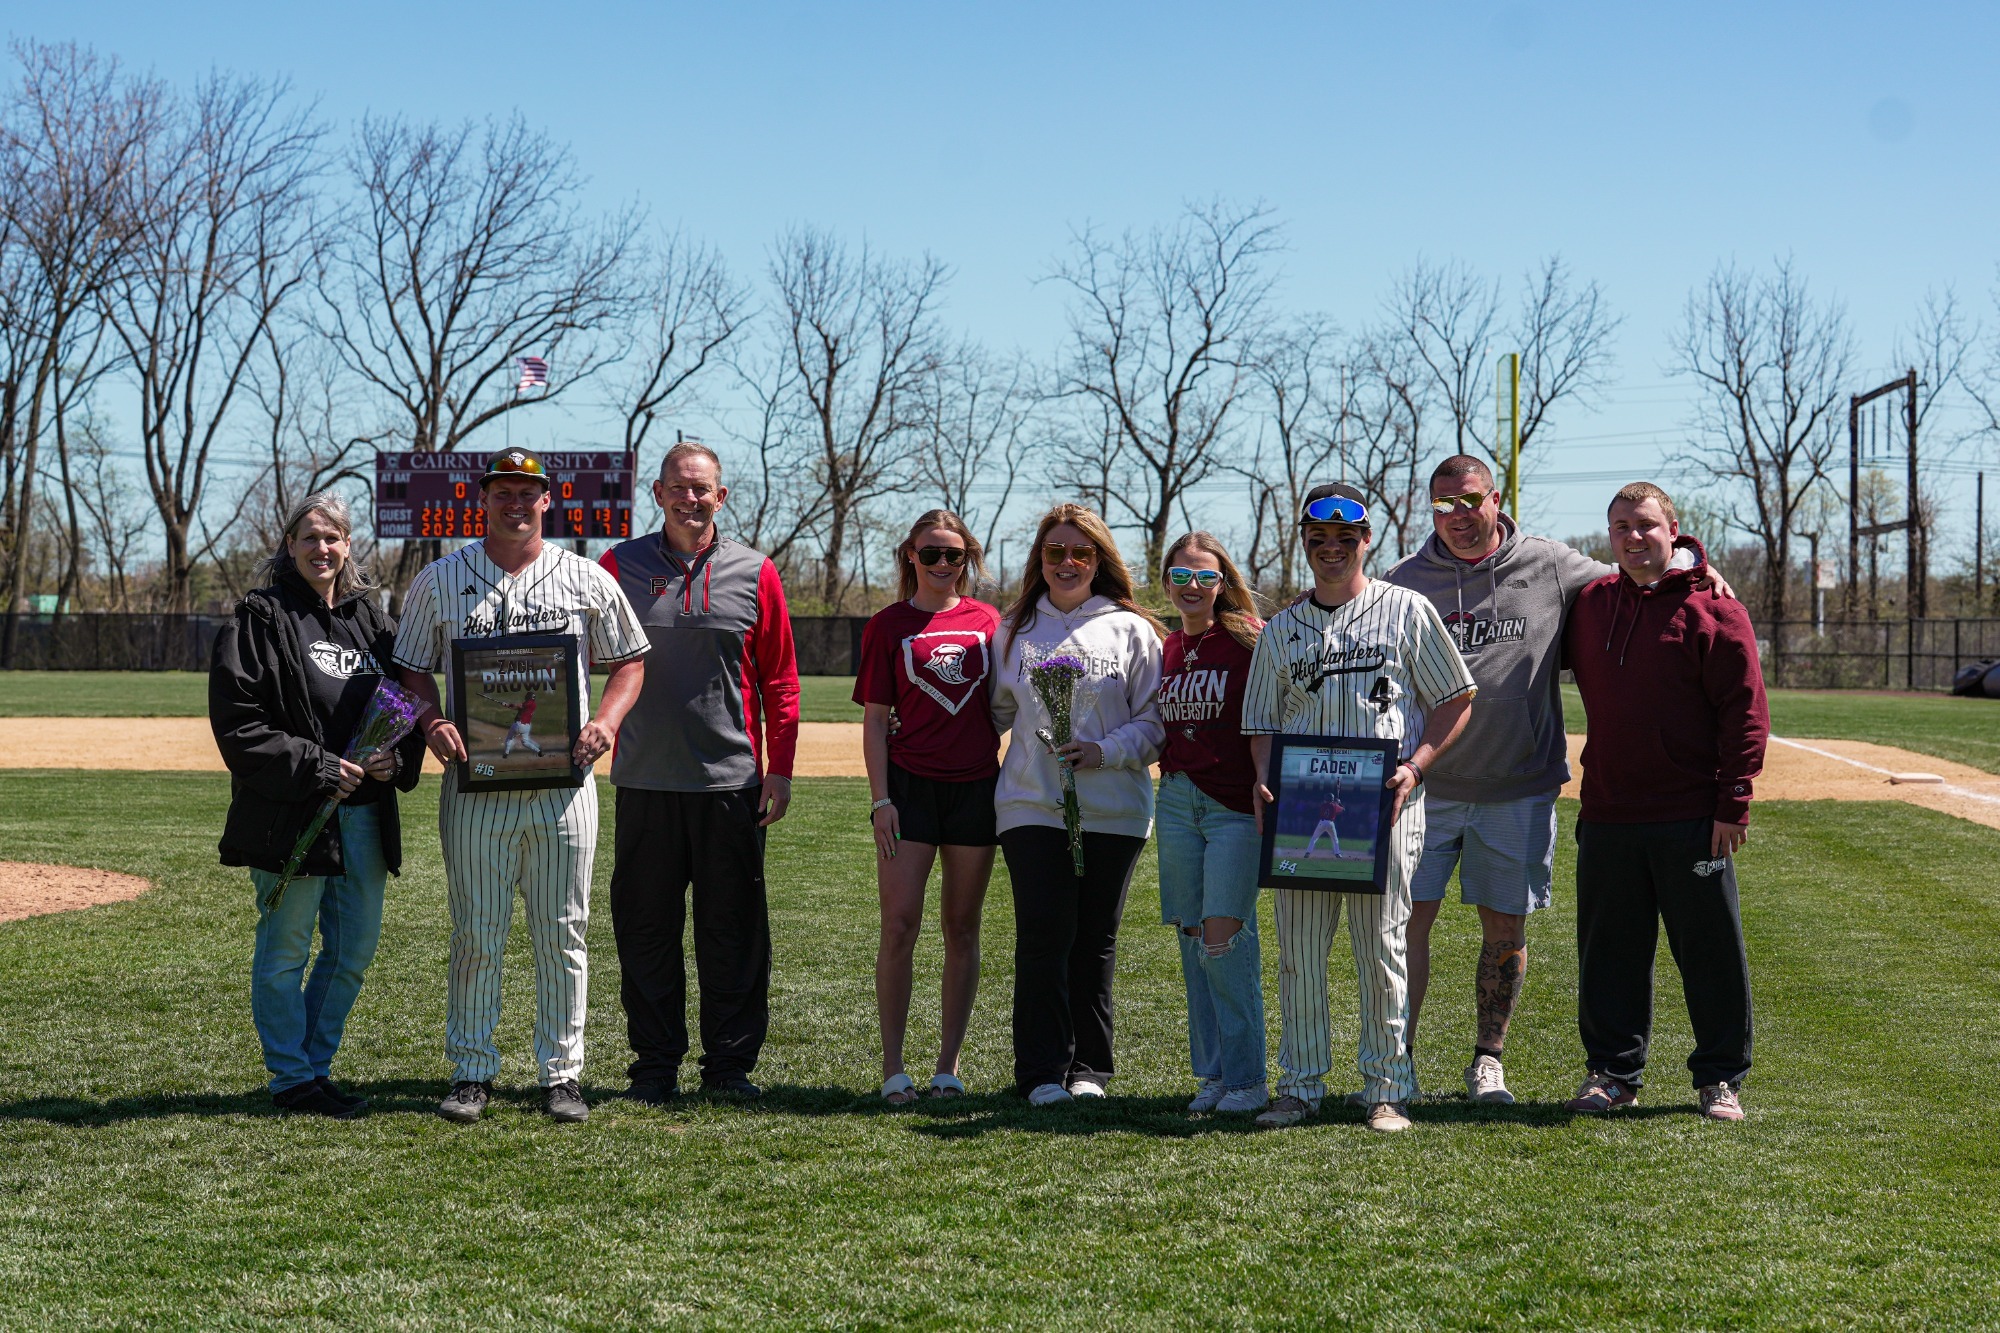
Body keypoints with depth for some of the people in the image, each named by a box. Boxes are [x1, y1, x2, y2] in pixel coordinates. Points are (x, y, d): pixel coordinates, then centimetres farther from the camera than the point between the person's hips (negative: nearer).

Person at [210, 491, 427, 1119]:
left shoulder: (372, 619, 13)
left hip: (364, 814, 6)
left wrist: (397, 759, -4)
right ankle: (293, 1079, 12)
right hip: (290, 815, -6)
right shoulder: (260, 619, -5)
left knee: (355, 948, 12)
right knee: (285, 952, 1)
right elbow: (237, 722, -11)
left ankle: (315, 1064, 25)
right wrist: (315, 767, -17)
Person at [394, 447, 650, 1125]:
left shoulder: (587, 580, 6)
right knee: (476, 935, 3)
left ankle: (561, 1073, 13)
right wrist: (432, 724, -9)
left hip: (563, 785, 1)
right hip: (475, 784, 0)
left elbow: (629, 661, 12)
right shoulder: (440, 580, 6)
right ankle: (472, 1072, 12)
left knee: (563, 935, 5)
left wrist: (606, 720, -6)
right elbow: (412, 669, 10)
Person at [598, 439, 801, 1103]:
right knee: (646, 928, 4)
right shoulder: (620, 566, 5)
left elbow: (780, 680, 7)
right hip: (645, 780, 0)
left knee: (734, 930, 4)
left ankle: (730, 1062, 13)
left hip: (732, 781, 0)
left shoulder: (754, 573, 5)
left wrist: (780, 768, 1)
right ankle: (656, 1065, 13)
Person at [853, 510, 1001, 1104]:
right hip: (911, 786, -2)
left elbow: (1003, 704, 14)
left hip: (977, 788, 2)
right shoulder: (888, 625, 3)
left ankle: (949, 1066, 13)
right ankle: (893, 1067, 0)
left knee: (962, 928, 6)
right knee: (900, 925, -7)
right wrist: (881, 799, -6)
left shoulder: (987, 621, 8)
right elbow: (875, 720, 2)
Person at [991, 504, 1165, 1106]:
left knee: (1095, 941, 5)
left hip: (1114, 810, 0)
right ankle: (1042, 1071, -3)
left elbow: (1154, 720, 2)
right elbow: (996, 711, 20)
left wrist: (1104, 751, -12)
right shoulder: (1015, 630, 12)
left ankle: (1088, 1067, 14)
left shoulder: (1131, 630, 5)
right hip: (1031, 805, 1)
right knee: (1043, 936, -8)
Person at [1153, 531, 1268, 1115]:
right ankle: (1212, 1073, 14)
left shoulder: (1249, 639, -6)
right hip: (1177, 801, 6)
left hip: (1237, 804, -6)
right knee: (1192, 935, 6)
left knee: (1222, 935, -12)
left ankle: (1246, 1077, -2)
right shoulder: (1169, 649, 14)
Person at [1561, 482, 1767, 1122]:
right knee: (1609, 952, 10)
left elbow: (1745, 711, -8)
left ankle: (1720, 1076, 15)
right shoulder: (1589, 604, 10)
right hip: (1606, 818, 5)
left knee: (1711, 950, 4)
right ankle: (1613, 1072, 21)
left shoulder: (1711, 608, -6)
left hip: (1692, 821, -4)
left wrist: (1733, 803, -11)